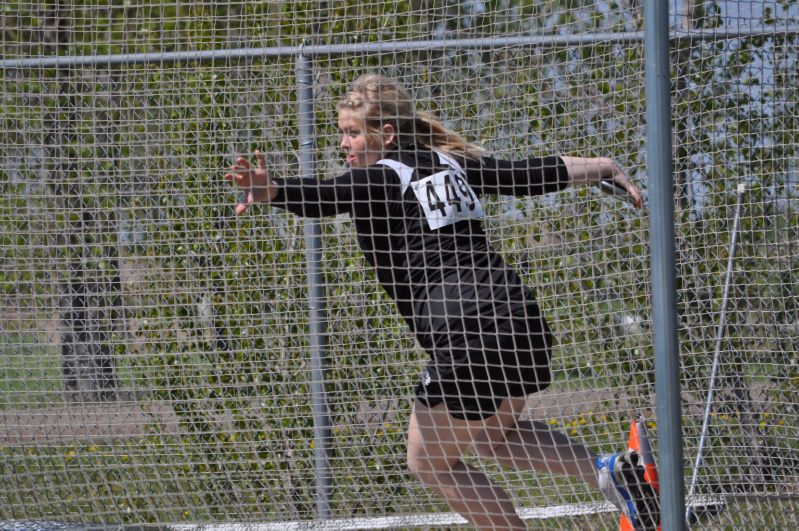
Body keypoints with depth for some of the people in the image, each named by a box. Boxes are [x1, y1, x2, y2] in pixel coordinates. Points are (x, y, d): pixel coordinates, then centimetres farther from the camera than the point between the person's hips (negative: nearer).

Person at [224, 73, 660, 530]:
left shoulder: (378, 179, -6)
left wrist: (271, 190, -45)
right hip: (521, 318, 8)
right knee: (490, 435, 32)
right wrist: (606, 168, 38)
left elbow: (322, 198, -27)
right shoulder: (453, 162, 15)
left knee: (430, 462, 13)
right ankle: (610, 470, 12)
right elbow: (536, 174, 23)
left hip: (468, 338, -8)